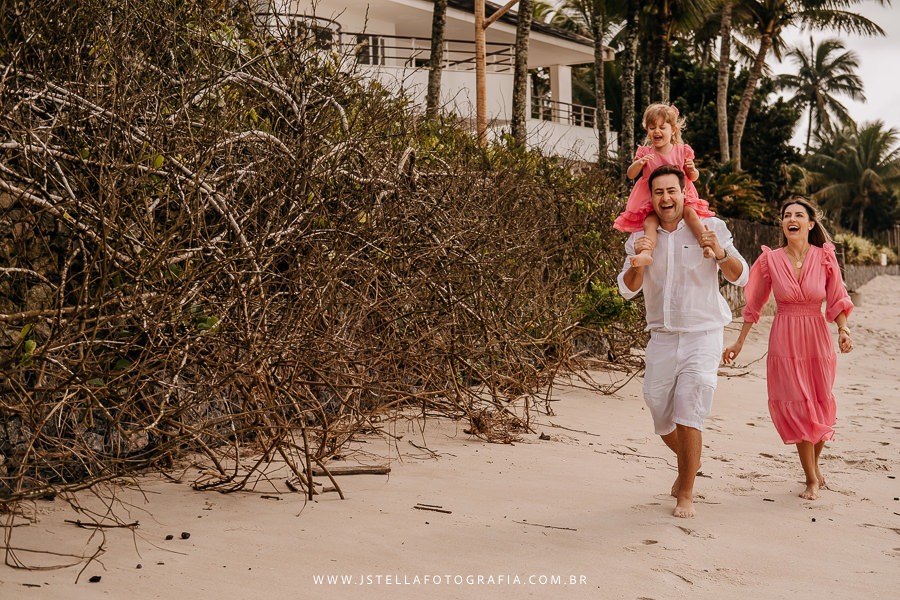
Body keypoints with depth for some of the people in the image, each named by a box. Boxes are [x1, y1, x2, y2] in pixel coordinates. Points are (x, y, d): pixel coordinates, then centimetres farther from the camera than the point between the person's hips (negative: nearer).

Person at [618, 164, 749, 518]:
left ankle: (686, 494, 1)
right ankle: (688, 463, 41)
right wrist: (637, 261, -21)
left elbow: (741, 278, -4)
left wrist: (719, 252, -24)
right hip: (662, 338, 4)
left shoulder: (710, 228, -2)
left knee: (688, 415, -13)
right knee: (661, 421, 9)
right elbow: (628, 290, -1)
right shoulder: (640, 238, 6)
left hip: (703, 335, -3)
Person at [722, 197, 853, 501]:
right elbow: (754, 304, 6)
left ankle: (815, 463, 34)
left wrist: (843, 330, -13)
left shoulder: (824, 258, -3)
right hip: (784, 342, -1)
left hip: (817, 341, 1)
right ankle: (812, 479, 10)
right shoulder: (770, 260, -3)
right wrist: (739, 342, 8)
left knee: (820, 408, 8)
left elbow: (838, 300, 4)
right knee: (797, 409, -2)